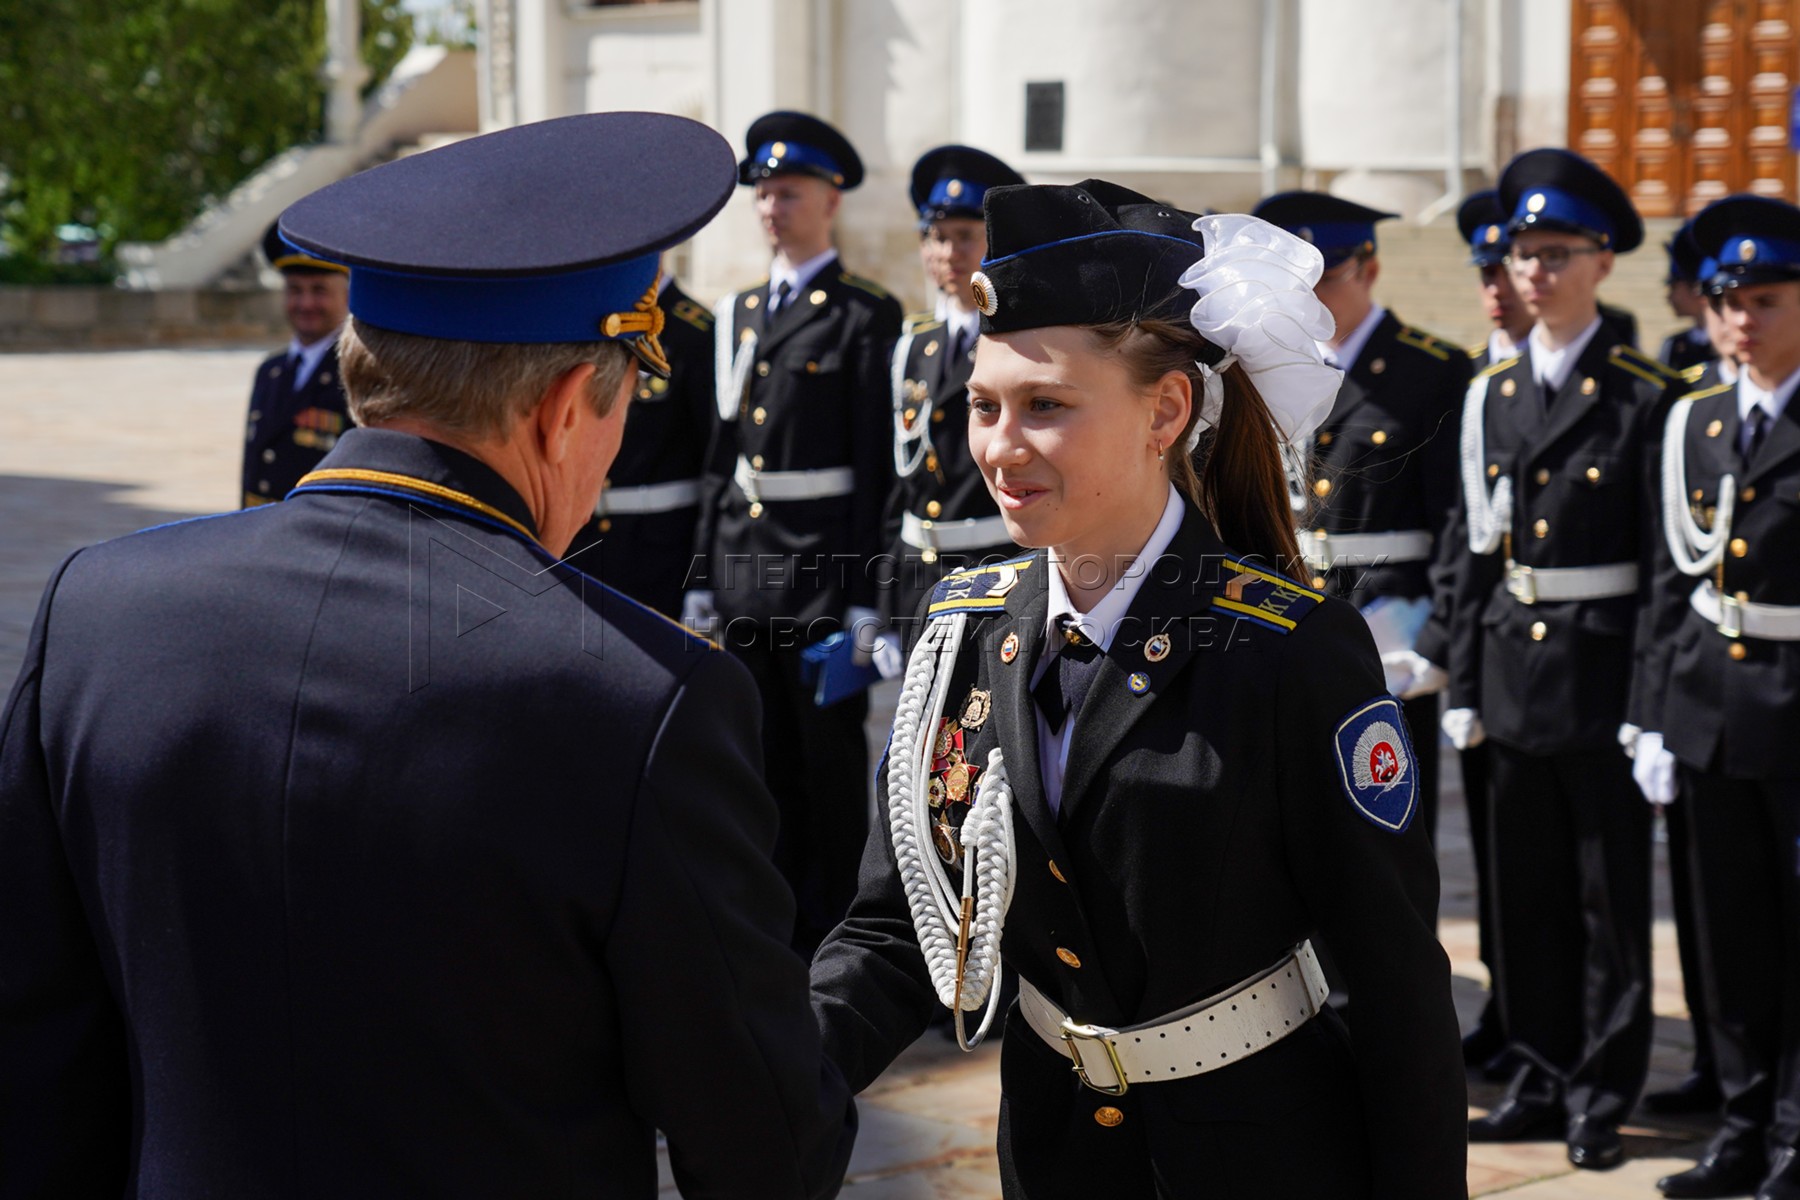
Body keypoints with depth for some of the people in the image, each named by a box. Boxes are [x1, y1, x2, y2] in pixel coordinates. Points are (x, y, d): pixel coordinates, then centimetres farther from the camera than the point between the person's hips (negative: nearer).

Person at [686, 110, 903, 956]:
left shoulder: (866, 315, -5)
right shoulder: (739, 314, 15)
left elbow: (877, 465, -9)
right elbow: (723, 454, 16)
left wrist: (867, 596, -14)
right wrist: (702, 576, 11)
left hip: (824, 556, -6)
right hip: (744, 552, 6)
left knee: (831, 750, 1)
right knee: (762, 752, 11)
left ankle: (835, 934, 9)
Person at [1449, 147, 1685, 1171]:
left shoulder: (1644, 396, -6)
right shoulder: (1492, 395, 9)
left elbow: (1664, 556, -8)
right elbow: (1480, 550, 11)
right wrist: (1465, 686, 8)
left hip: (1604, 662, -5)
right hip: (1515, 662, 5)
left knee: (1612, 893, 3)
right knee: (1526, 888, 11)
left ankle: (1604, 1096, 11)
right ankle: (1544, 1078, 22)